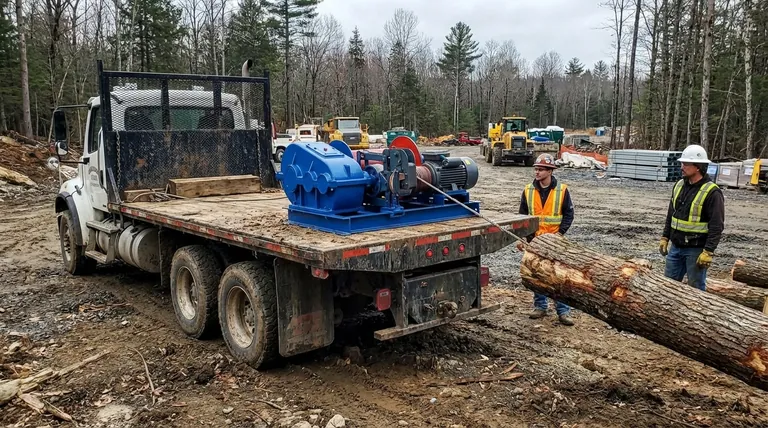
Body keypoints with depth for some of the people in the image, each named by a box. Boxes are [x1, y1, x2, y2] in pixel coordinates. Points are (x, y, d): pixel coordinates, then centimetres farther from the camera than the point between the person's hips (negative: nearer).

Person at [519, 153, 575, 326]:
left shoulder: (562, 190, -4)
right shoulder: (528, 190, 2)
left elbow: (568, 214, -1)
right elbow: (522, 215, 7)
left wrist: (559, 233, -11)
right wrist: (529, 234, -4)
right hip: (535, 241, 3)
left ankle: (563, 311, 5)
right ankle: (540, 306, 22)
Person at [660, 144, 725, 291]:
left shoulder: (712, 192, -15)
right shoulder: (679, 185, 7)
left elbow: (716, 226, -17)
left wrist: (708, 252, -20)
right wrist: (665, 238, 14)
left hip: (696, 250, -7)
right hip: (676, 247, 7)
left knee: (696, 288, 3)